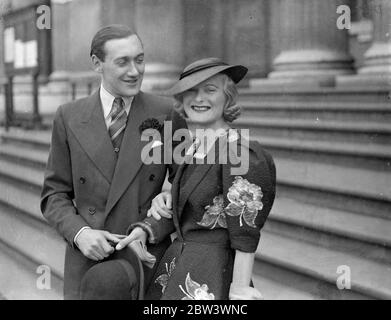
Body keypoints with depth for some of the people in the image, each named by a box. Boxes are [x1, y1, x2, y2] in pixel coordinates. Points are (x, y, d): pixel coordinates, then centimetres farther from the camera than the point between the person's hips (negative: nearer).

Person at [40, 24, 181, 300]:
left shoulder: (166, 113, -2)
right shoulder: (69, 118, 1)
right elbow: (55, 196, 5)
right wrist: (80, 233, -13)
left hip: (146, 256, -1)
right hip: (88, 260, 1)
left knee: (106, 282, -23)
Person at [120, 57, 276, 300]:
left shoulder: (240, 152, -15)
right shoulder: (194, 151, 9)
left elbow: (245, 236, -17)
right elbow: (179, 213, 11)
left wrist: (239, 291, -19)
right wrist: (144, 230, -5)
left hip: (210, 280, -7)